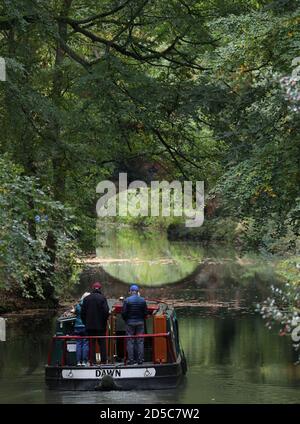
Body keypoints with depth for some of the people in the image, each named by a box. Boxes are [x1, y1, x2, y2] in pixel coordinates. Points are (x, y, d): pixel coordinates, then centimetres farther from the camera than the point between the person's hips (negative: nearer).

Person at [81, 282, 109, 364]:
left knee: (92, 343, 6)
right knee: (102, 343, 5)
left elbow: (83, 312, 3)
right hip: (100, 325, -2)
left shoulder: (86, 299, 2)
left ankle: (93, 360, 2)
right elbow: (106, 311, -12)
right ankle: (103, 360, 2)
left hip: (90, 325, 2)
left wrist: (85, 322, 12)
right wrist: (105, 321, 2)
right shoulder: (102, 298, -7)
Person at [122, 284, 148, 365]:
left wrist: (126, 320, 10)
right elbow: (145, 312, 3)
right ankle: (140, 359, 3)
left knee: (130, 342, 2)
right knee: (140, 341, 5)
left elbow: (124, 313, -7)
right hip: (140, 323, 2)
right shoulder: (142, 300, 0)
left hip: (130, 323, -2)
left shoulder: (127, 300, -8)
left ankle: (131, 360, -1)